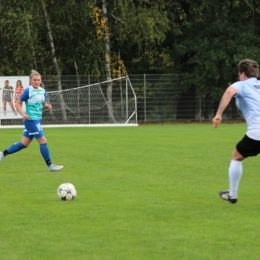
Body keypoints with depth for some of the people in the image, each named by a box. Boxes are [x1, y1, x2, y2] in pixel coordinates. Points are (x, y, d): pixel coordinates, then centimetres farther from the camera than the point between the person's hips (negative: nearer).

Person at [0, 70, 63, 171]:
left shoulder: (42, 91, 10)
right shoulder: (28, 91, -11)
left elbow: (44, 103, 23)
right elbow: (18, 103, -8)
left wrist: (47, 105, 0)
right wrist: (23, 114, -22)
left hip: (37, 120, 8)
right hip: (31, 120, -8)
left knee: (24, 143, 12)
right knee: (43, 140, -10)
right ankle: (50, 165, -4)